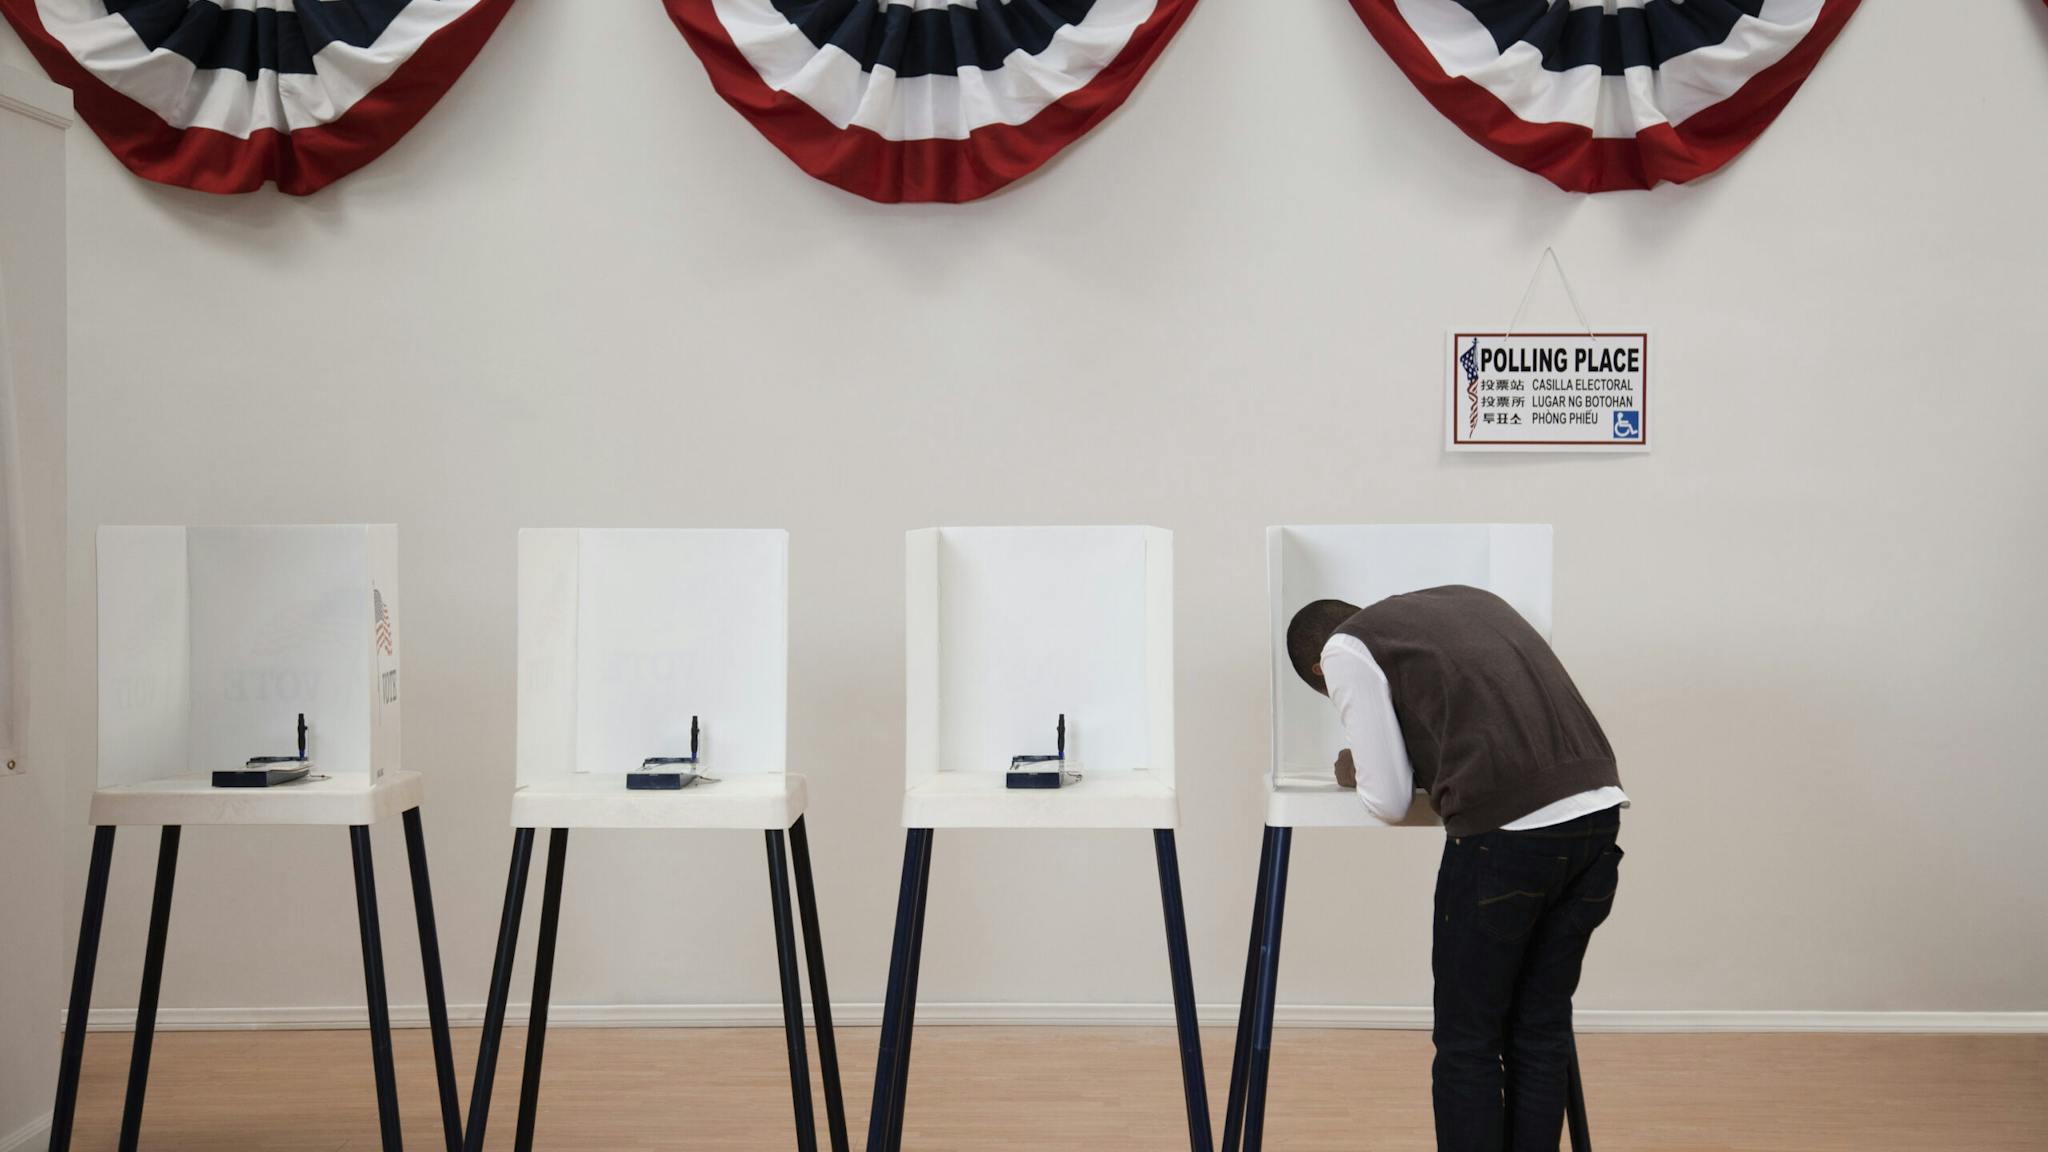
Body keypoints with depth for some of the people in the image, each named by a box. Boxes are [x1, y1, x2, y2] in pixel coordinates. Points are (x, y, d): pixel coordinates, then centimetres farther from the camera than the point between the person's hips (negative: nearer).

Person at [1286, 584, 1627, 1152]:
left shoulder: (1344, 651, 8)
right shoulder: (1468, 598, 28)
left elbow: (1390, 802, 5)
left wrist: (1354, 773, 26)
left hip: (1507, 830, -7)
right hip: (1597, 806, 7)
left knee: (1467, 1042, 9)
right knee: (1542, 1031, 18)